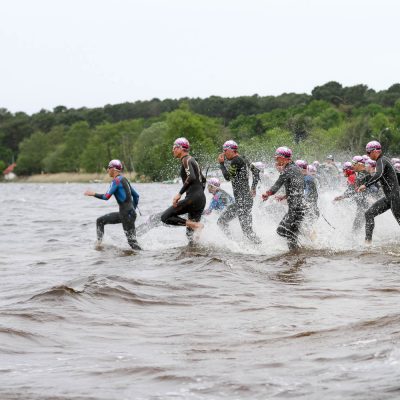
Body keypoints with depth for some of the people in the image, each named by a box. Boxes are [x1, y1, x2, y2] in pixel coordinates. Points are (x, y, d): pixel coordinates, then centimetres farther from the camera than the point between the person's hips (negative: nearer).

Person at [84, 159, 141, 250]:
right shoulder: (124, 179, 15)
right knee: (100, 221, 15)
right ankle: (99, 244, 17)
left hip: (127, 214, -9)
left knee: (132, 241, -8)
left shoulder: (116, 180, -12)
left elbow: (107, 197, -20)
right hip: (123, 213, 9)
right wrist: (133, 210, 27)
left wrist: (93, 194, -8)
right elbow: (136, 196, 20)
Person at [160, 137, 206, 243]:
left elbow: (191, 178, -24)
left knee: (166, 217, -8)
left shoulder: (186, 160, -7)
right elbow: (203, 180, 28)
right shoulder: (192, 160, 21)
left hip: (192, 198, -9)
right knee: (191, 234, 12)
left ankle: (196, 225, -18)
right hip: (201, 199, 9)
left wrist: (179, 193, -25)